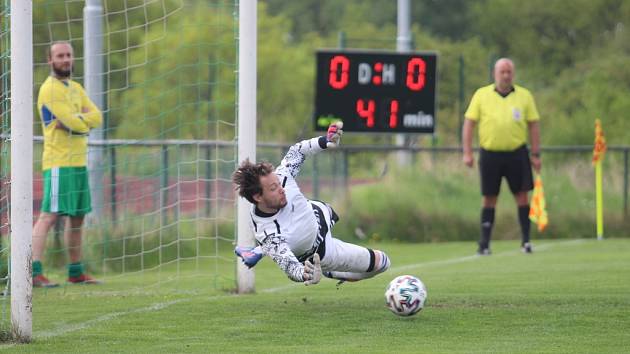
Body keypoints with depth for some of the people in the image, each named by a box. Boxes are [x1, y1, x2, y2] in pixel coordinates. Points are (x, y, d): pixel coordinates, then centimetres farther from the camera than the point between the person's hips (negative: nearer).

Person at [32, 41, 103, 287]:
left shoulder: (76, 88, 17)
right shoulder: (50, 89, -11)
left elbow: (97, 117, 3)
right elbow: (74, 124, -19)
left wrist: (77, 120, -12)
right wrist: (86, 121, 0)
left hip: (78, 163, 9)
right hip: (59, 163, -9)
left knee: (77, 217, 15)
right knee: (49, 216, -16)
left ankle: (76, 272, 25)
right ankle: (34, 272, -23)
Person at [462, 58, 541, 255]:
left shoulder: (524, 96, 5)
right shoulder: (482, 95, 3)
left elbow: (533, 125, 7)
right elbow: (469, 124, 3)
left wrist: (535, 154, 2)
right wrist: (467, 153, -4)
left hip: (517, 154, 0)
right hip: (490, 154, 0)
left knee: (522, 195, -2)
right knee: (489, 199, 3)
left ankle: (526, 240, 6)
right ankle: (484, 243, 8)